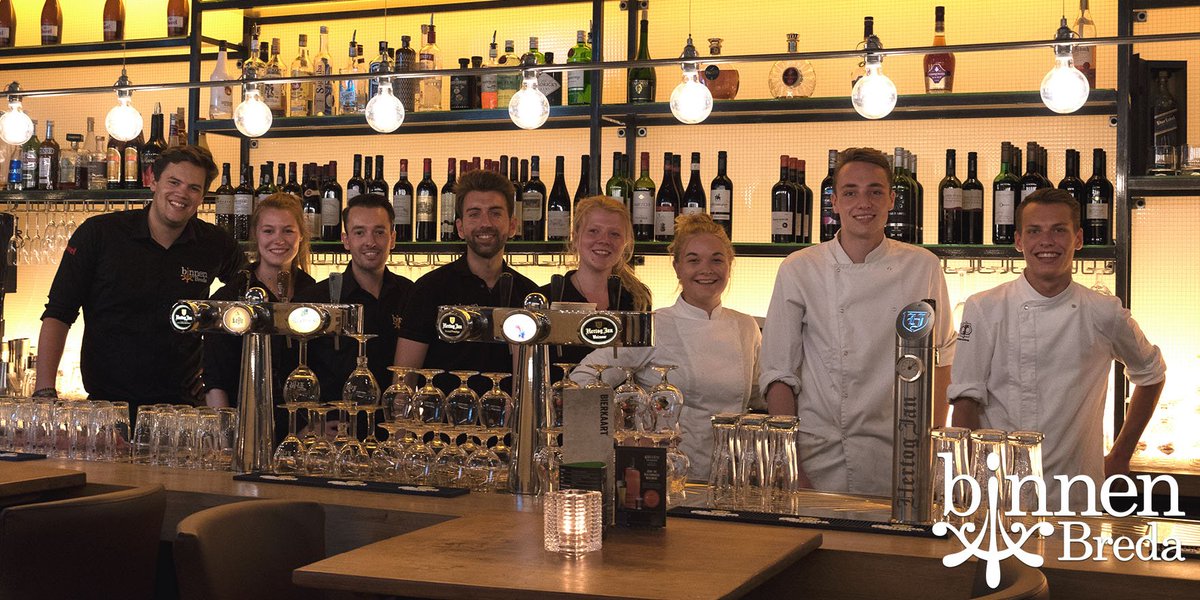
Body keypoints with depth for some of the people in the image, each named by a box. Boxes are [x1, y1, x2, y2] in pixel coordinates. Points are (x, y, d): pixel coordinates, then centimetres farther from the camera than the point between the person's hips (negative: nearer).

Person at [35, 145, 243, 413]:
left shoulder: (216, 245, 4)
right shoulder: (98, 233, -1)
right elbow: (57, 314, -1)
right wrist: (45, 391, -12)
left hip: (180, 402, 1)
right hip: (106, 399, -1)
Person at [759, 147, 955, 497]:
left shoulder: (923, 268, 3)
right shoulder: (799, 270, 0)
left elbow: (940, 359, 12)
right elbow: (779, 375, 0)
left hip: (899, 465, 1)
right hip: (819, 463, -1)